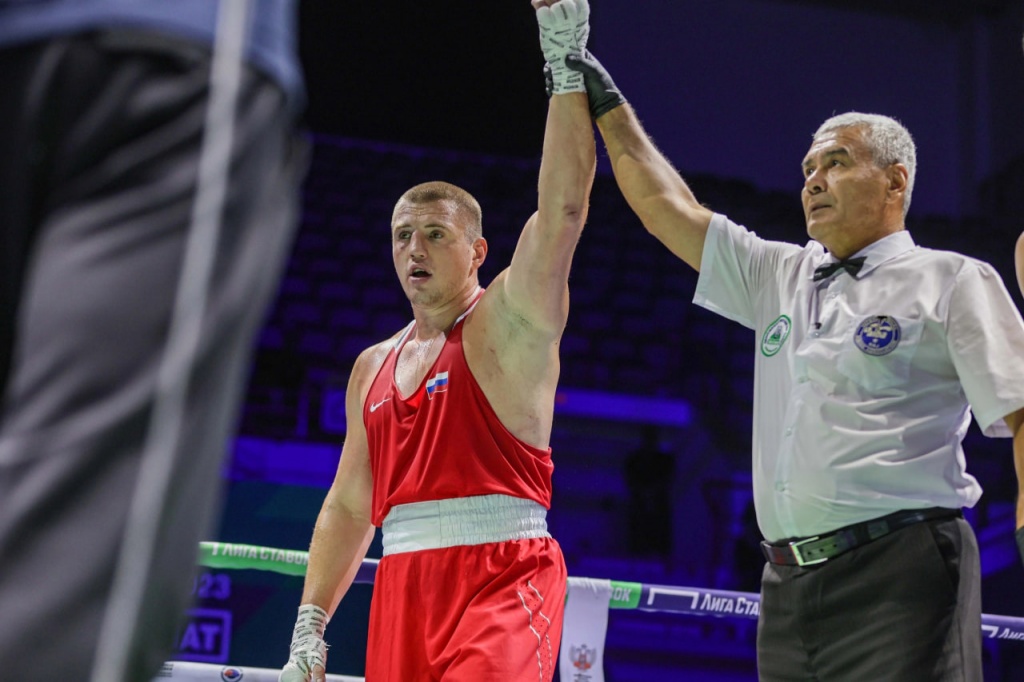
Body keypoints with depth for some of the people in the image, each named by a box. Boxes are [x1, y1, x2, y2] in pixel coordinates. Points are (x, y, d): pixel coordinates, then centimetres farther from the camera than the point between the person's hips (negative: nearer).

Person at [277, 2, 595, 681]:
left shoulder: (510, 321, 4)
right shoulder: (374, 367, 20)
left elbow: (562, 207, -11)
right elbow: (348, 504, 23)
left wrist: (566, 70, -15)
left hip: (501, 579, -6)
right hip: (402, 587, 6)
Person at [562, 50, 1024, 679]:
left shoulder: (951, 280, 5)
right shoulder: (780, 276, 22)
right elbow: (668, 208, 25)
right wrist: (608, 105, 25)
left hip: (897, 576, -6)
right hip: (790, 588, 6)